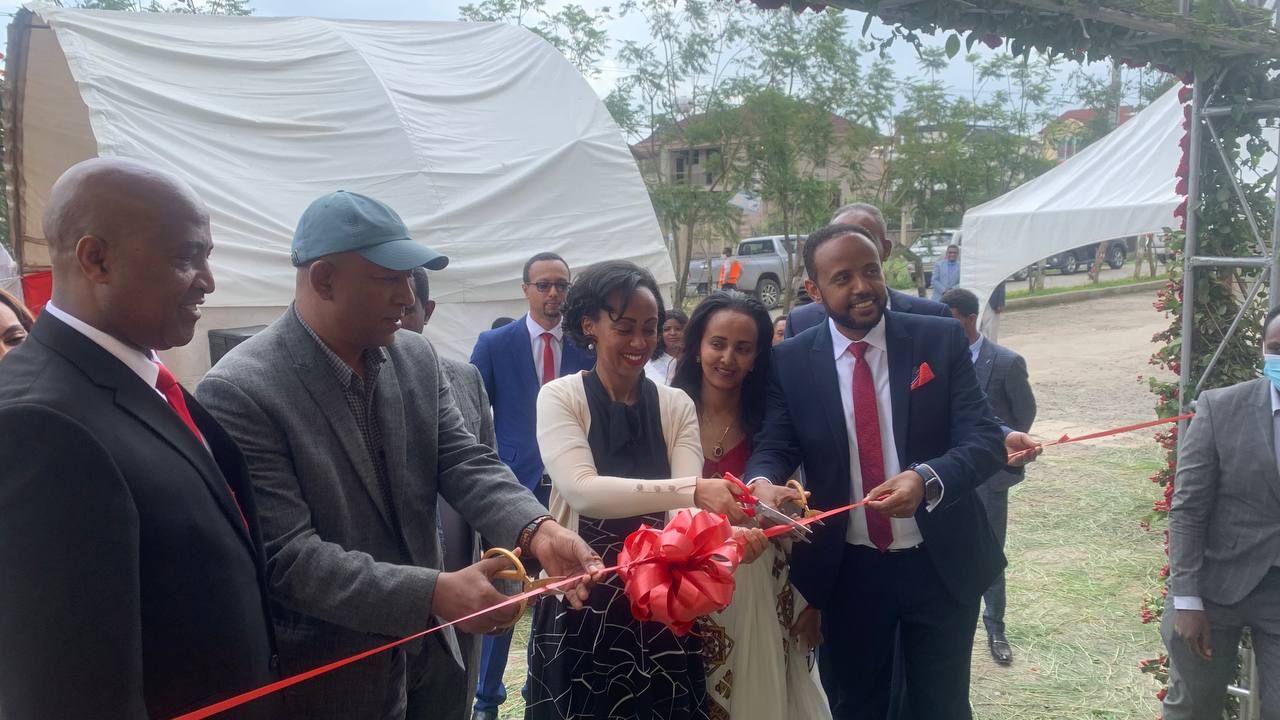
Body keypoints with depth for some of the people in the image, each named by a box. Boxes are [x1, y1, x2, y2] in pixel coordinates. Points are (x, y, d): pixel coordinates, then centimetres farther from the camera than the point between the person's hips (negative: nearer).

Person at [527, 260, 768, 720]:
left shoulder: (676, 406, 3)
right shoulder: (561, 397, -7)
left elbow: (685, 507, -9)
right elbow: (582, 490, -23)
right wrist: (692, 489, -34)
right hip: (581, 603, -3)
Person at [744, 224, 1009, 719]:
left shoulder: (941, 339, -7)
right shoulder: (791, 361, -5)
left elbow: (985, 439, -13)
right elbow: (773, 450, -8)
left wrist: (928, 479, -34)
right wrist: (761, 484, -33)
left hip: (941, 565, 0)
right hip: (847, 571, 1)